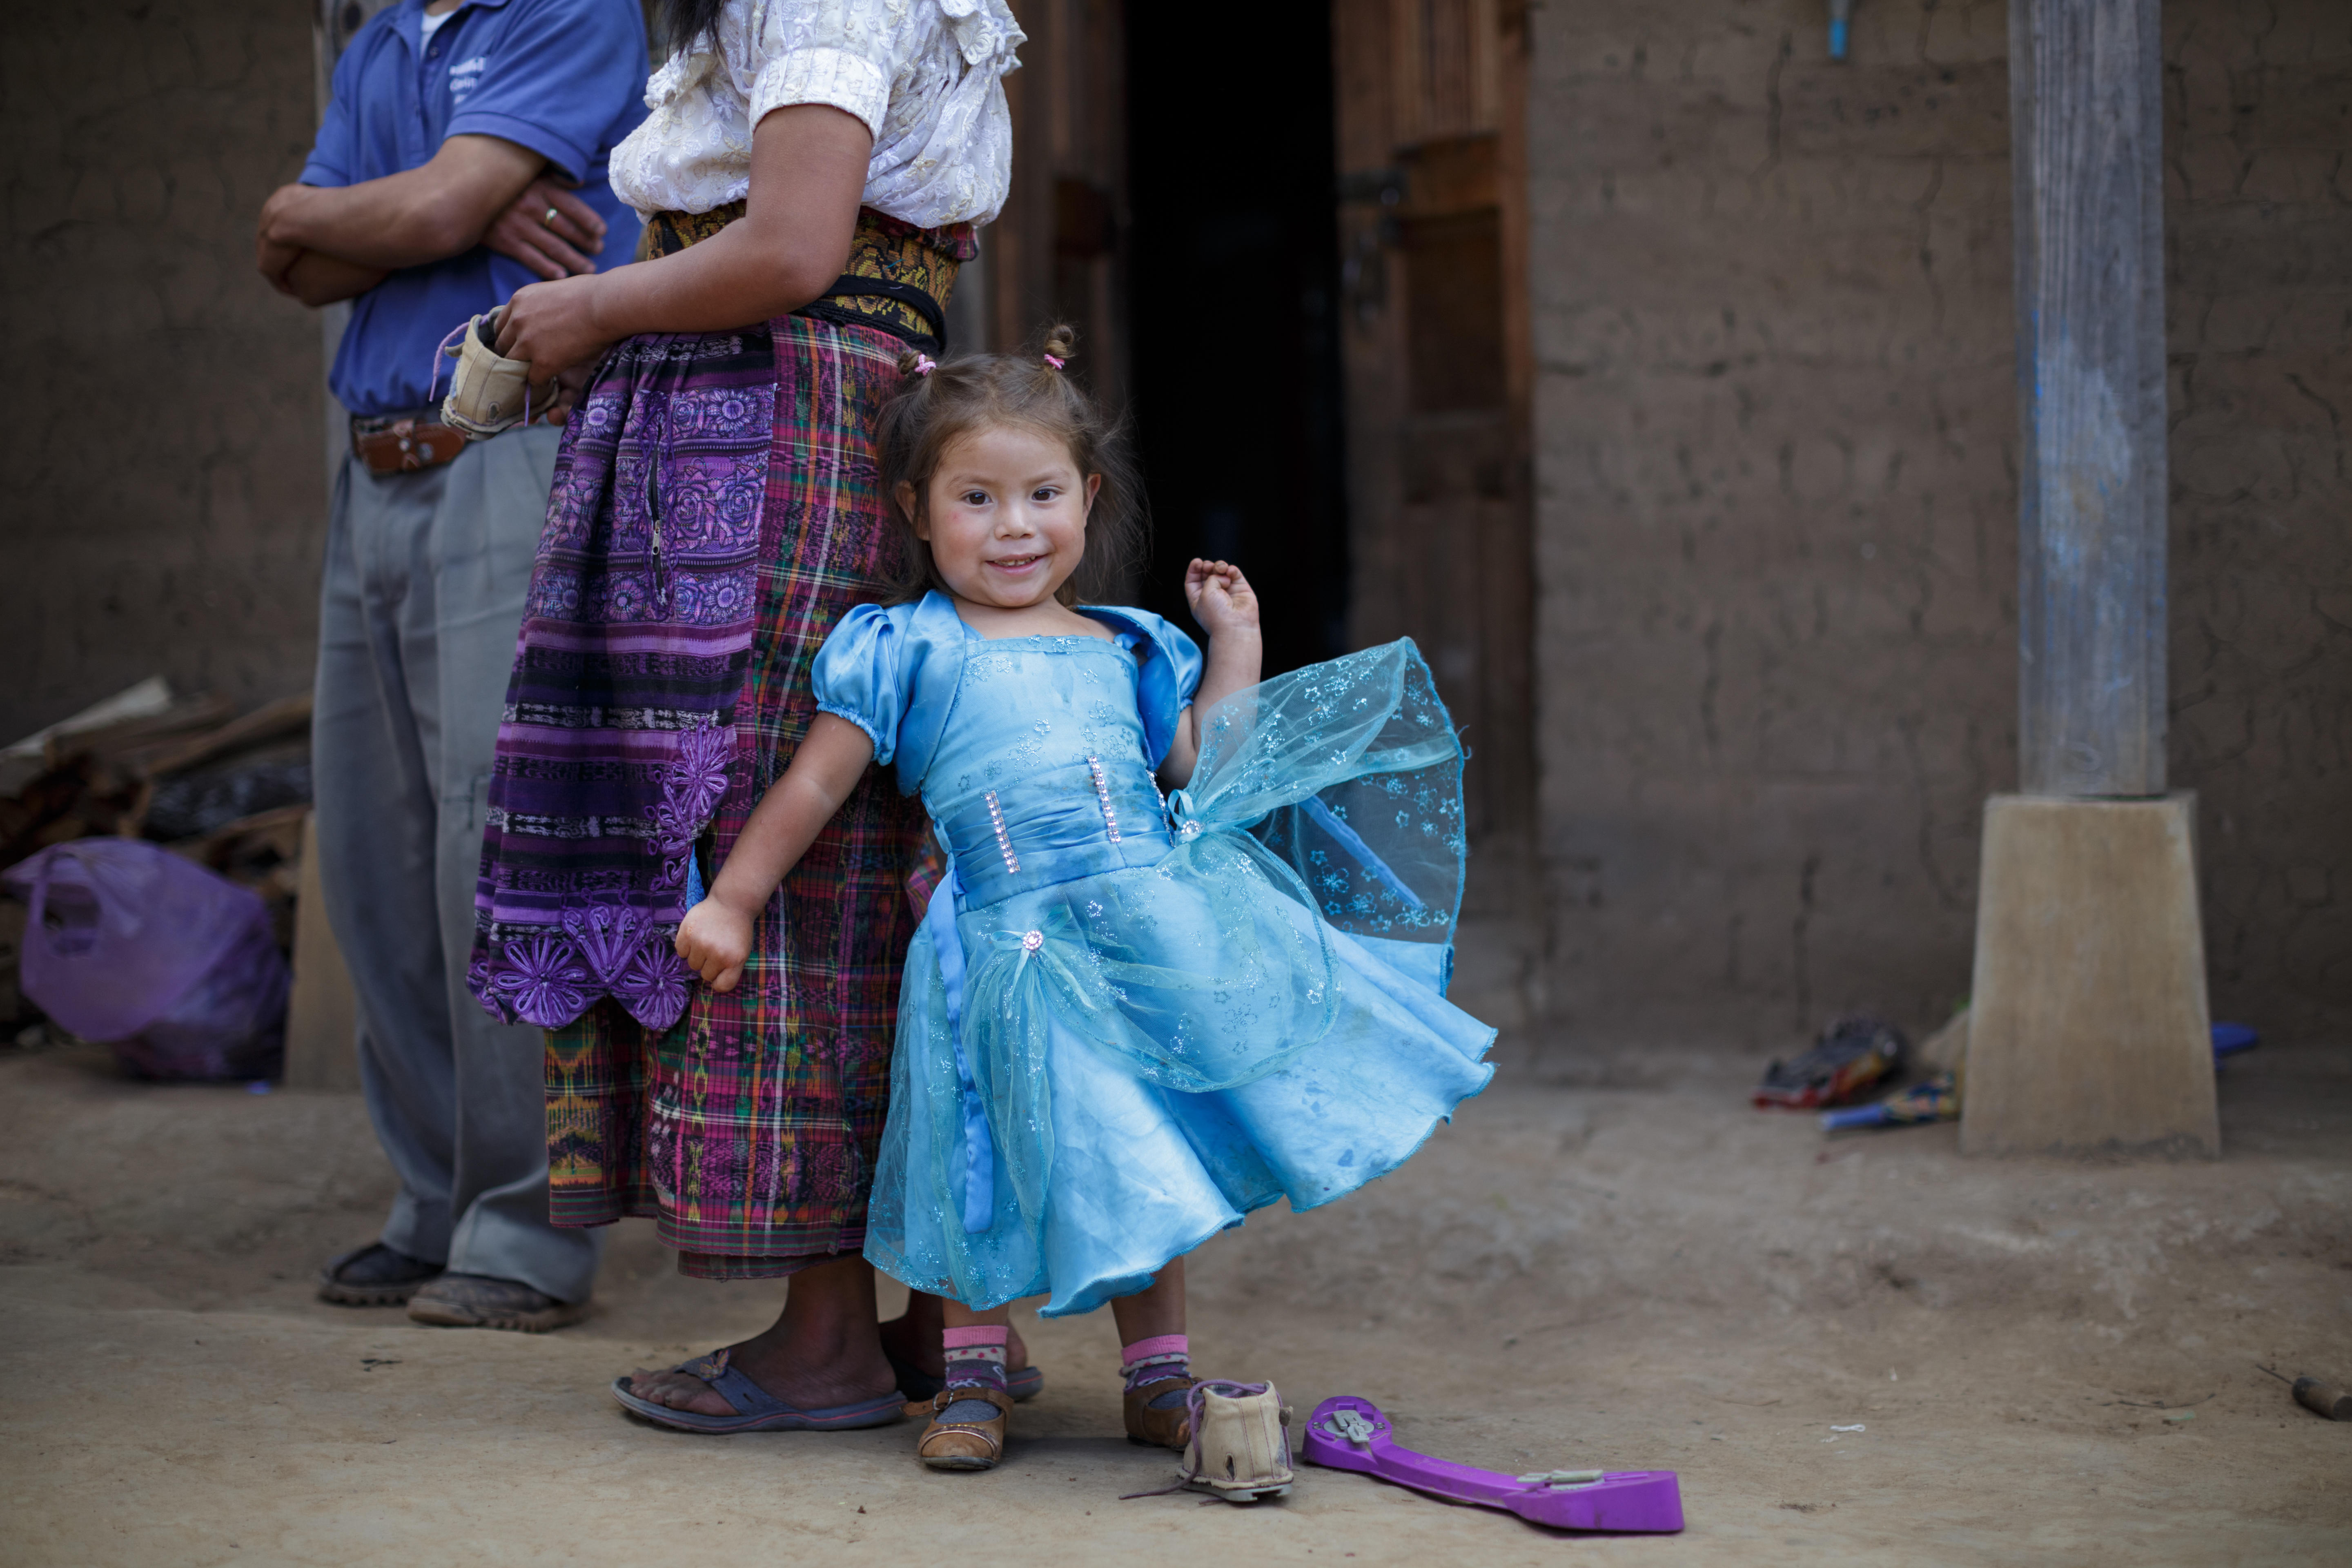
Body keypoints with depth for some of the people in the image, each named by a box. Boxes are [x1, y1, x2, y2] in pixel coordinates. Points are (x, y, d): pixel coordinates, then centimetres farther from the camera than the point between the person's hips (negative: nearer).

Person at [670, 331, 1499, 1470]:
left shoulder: (1124, 650, 15)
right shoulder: (906, 649, 3)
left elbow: (1202, 767, 19)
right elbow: (813, 787, 4)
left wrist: (1236, 650, 18)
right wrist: (730, 902, 1)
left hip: (1159, 925, 4)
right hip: (1012, 945, -4)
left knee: (1150, 1167, 11)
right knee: (999, 1168, 0)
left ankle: (1158, 1378, 24)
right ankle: (971, 1377, 18)